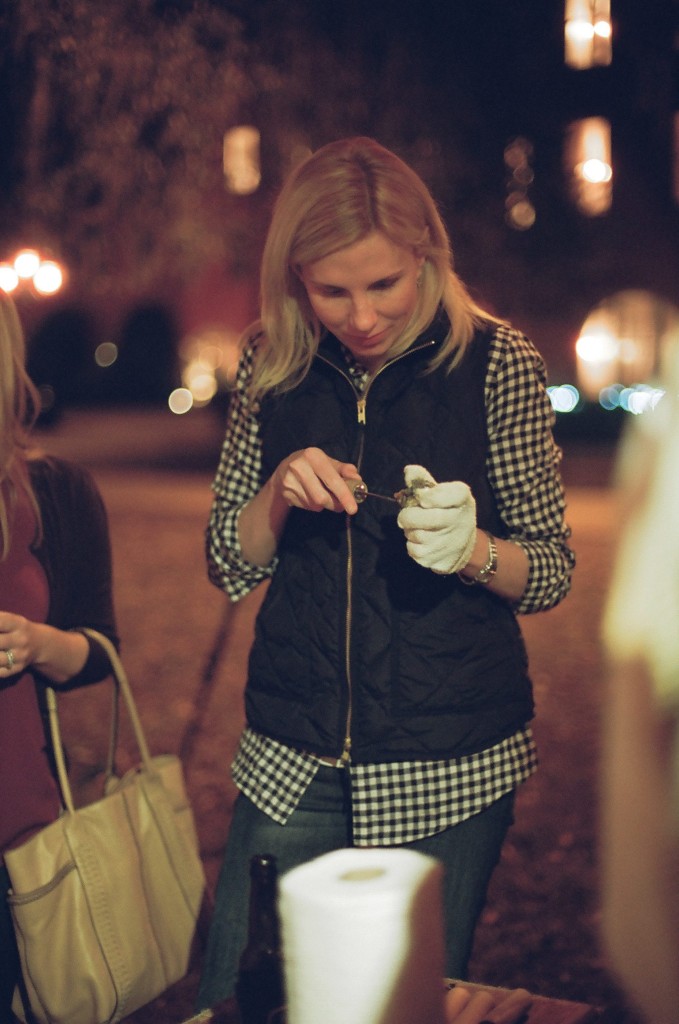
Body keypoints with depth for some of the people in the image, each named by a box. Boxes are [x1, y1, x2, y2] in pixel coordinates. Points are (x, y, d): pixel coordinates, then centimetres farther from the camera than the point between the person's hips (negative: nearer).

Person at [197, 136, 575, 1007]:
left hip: (450, 769, -2)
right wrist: (280, 493, -16)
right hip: (293, 762, 3)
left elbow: (553, 572, -3)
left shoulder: (495, 363, -8)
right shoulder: (271, 366, 0)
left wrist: (472, 549, -24)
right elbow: (229, 569, 5)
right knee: (236, 997, 11)